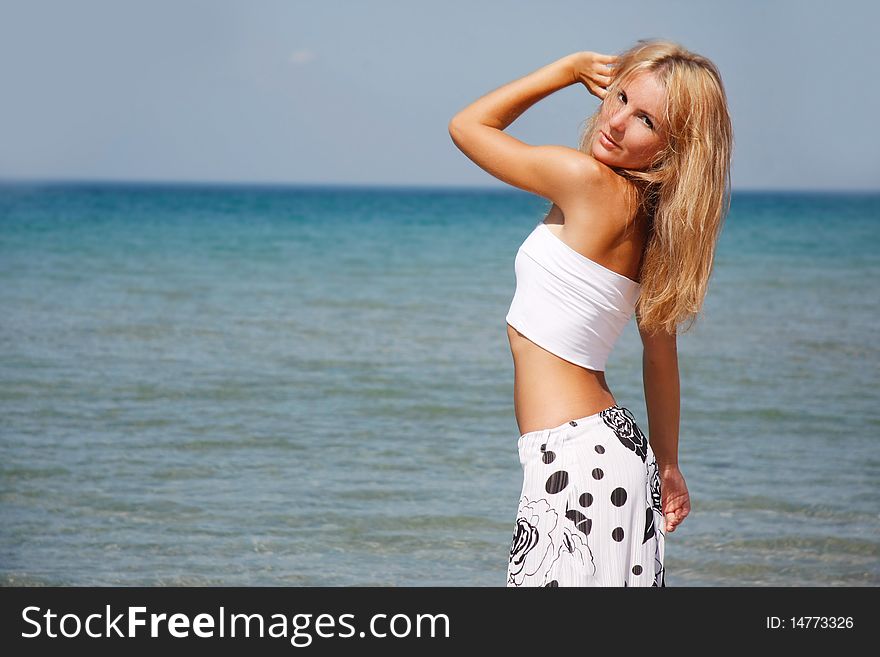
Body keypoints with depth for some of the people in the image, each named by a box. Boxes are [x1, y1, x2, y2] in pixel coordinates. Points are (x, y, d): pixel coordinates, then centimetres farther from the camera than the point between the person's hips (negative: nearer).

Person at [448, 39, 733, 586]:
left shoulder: (588, 180, -15)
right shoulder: (652, 222, 12)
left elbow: (467, 125, 0)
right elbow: (661, 349, 20)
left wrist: (572, 68, 7)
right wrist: (667, 465, 28)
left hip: (577, 457, -10)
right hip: (621, 447, 10)